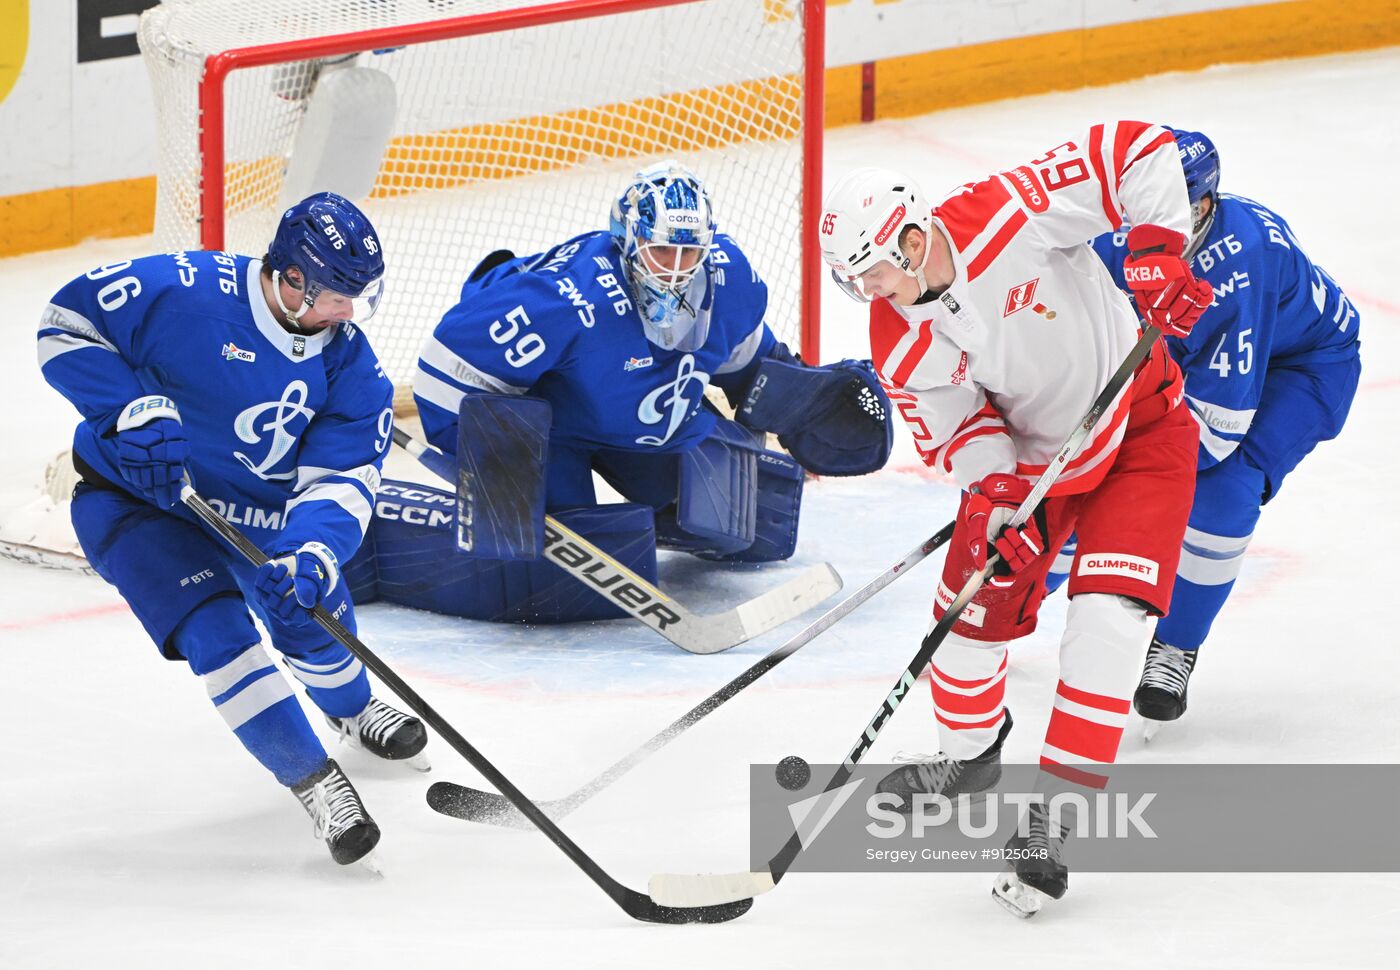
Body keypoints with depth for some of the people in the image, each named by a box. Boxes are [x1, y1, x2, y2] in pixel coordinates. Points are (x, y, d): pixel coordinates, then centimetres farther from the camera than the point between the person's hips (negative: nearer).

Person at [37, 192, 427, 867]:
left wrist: (311, 552, -38)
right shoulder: (184, 292, -28)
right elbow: (68, 322, -21)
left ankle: (350, 707, 45)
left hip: (256, 508, 5)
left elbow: (340, 477, -18)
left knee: (310, 609, 7)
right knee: (215, 628, -23)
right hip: (134, 499, -5)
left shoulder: (349, 364, -13)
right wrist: (132, 409, -32)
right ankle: (312, 779, -12)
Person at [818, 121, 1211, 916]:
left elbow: (1136, 151, -26)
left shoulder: (1011, 215, -30)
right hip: (1028, 450, 5)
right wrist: (997, 501, -27)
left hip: (1139, 420, -5)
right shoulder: (902, 350, -15)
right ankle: (970, 755, 32)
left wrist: (1156, 251, -34)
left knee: (1109, 609, -18)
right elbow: (960, 434, -9)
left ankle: (1057, 809, -14)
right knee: (975, 605, 2)